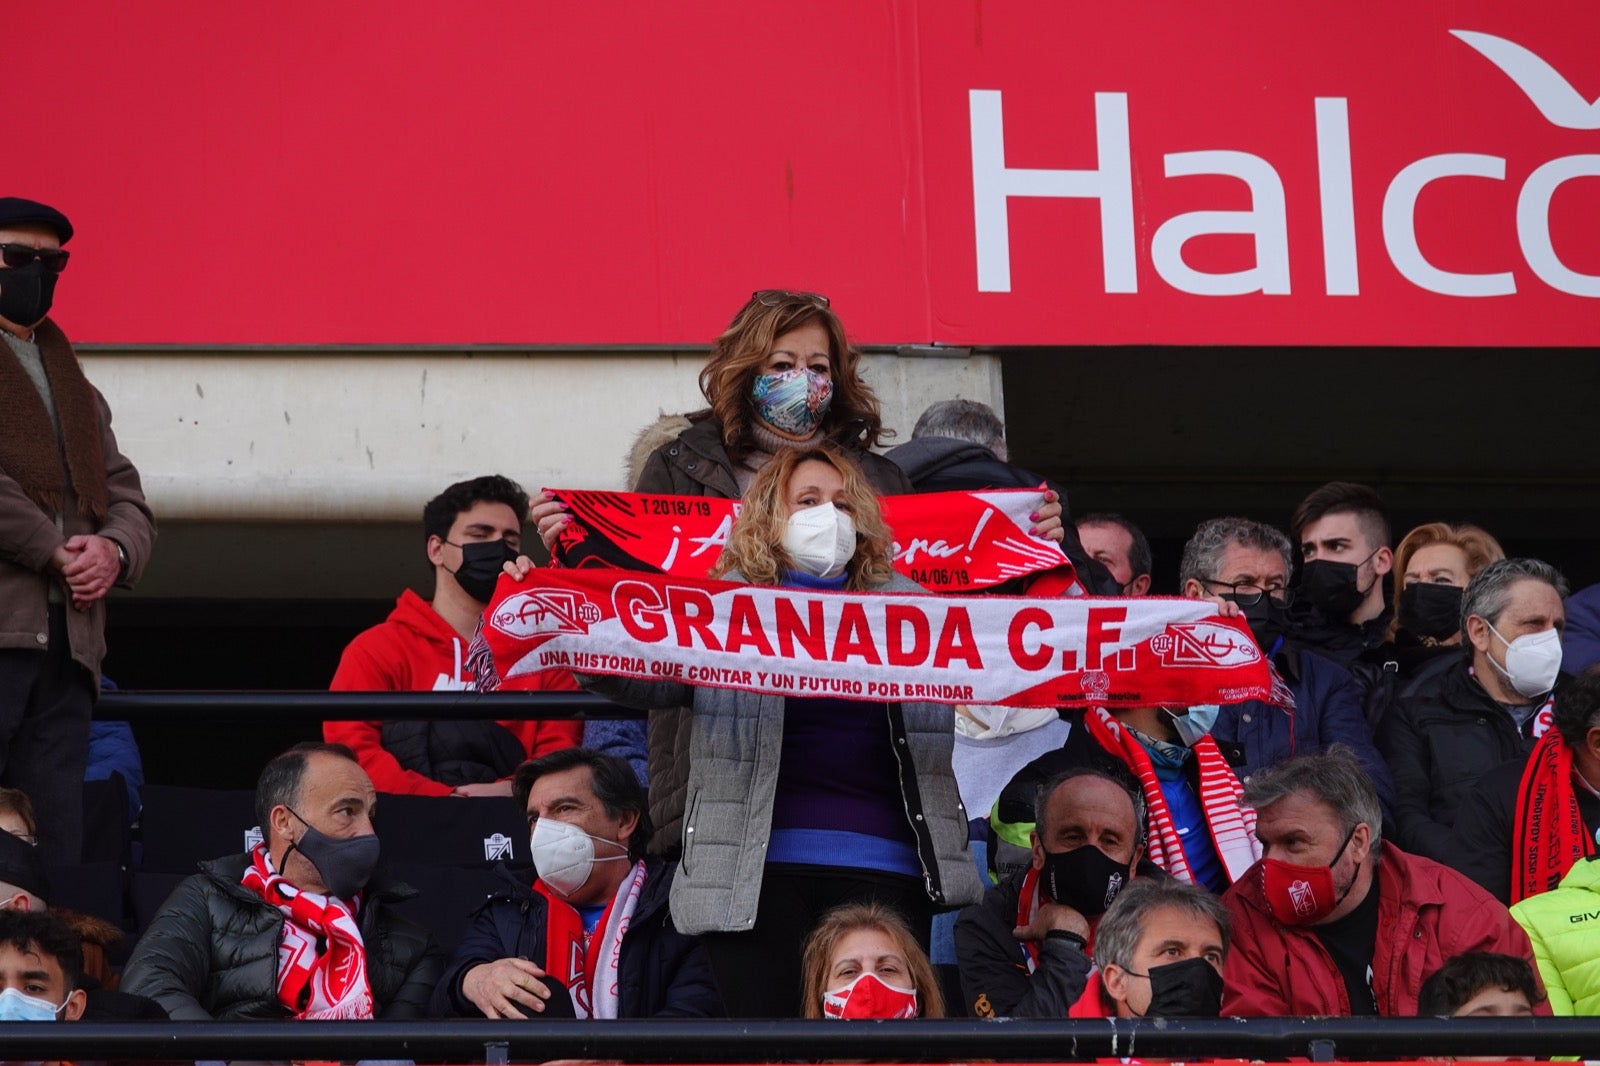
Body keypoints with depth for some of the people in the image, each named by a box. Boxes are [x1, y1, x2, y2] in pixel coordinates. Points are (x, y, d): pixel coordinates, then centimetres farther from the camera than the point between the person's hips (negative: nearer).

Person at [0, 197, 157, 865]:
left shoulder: (75, 388, 26)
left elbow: (126, 497, 21)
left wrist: (115, 550, -1)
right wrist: (55, 553, -9)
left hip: (66, 648, 7)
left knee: (56, 852, 4)